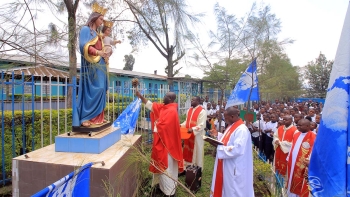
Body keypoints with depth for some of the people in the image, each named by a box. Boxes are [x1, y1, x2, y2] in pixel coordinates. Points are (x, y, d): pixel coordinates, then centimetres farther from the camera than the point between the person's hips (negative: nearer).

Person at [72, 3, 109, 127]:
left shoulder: (96, 33, 24)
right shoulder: (86, 29, -1)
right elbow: (83, 46, -15)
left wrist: (105, 53, 9)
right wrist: (97, 52, -24)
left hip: (99, 65, 9)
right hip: (91, 65, -9)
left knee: (100, 90, 5)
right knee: (92, 91, -15)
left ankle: (97, 117, 9)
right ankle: (85, 118, -10)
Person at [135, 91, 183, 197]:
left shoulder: (171, 111, -23)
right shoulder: (164, 107, 5)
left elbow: (162, 126, -27)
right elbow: (151, 105, 10)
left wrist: (155, 125, -6)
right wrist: (140, 96, 6)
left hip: (167, 143, -10)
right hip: (163, 142, 10)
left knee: (167, 167, 2)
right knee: (163, 166, 21)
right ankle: (164, 186, 37)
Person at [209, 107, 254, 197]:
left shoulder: (242, 130, -24)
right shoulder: (232, 126, 7)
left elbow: (236, 150, -31)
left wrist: (218, 147, -26)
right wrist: (217, 135, 1)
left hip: (234, 168, -9)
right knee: (226, 187, 22)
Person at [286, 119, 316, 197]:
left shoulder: (312, 137, -14)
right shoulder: (296, 135, 9)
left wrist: (308, 164, -20)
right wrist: (289, 159, 14)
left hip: (302, 167, -7)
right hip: (292, 164, 7)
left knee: (301, 186, 6)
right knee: (292, 183, 18)